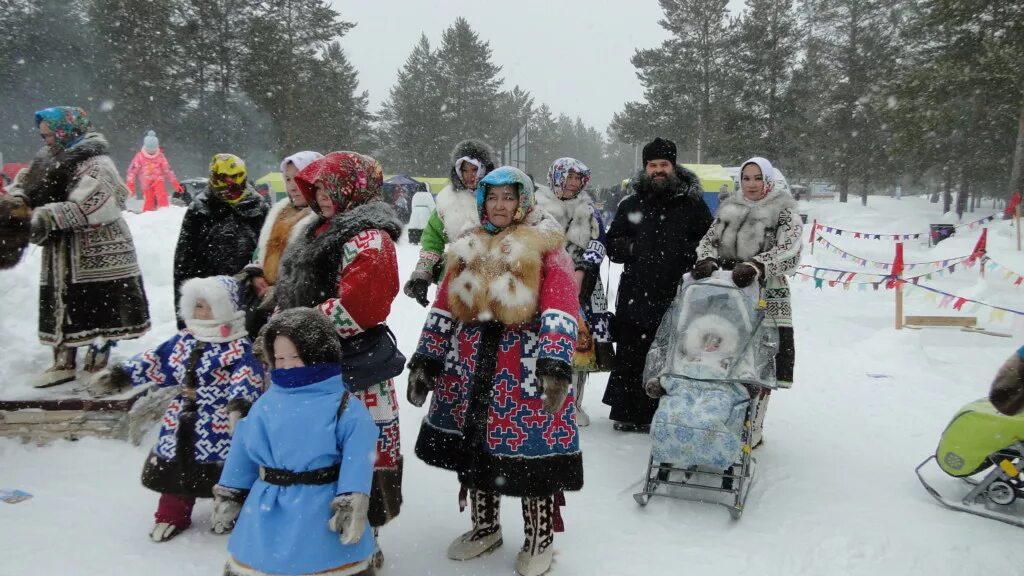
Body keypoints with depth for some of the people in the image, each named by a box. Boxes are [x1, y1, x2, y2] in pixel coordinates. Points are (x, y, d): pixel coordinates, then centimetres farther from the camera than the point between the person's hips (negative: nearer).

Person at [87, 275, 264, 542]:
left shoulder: (238, 347, -15)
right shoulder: (184, 340, 8)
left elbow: (246, 378, -27)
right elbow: (155, 362, 14)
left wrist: (239, 404, -44)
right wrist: (119, 375, 12)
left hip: (219, 425, -6)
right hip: (182, 421, 7)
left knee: (223, 471, 2)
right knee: (173, 467, 14)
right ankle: (173, 514, 32)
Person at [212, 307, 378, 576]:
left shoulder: (345, 407, -11)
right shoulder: (266, 404, 5)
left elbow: (357, 459, -16)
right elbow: (242, 453, 13)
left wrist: (352, 506, -23)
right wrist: (229, 497, 15)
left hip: (321, 514, -5)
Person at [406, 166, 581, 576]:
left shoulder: (545, 246, -3)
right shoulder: (468, 249, 14)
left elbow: (561, 307, -14)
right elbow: (444, 308, 14)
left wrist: (555, 363, -26)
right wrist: (425, 360, 9)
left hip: (526, 365, -5)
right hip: (471, 363, 6)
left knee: (531, 448, -2)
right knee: (473, 442, 14)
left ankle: (539, 542, 19)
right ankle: (484, 528, 35)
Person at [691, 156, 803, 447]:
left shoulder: (785, 213, 0)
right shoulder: (730, 209, 15)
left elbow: (788, 252, -14)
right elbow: (708, 240, 10)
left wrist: (755, 266, -29)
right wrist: (708, 260, -12)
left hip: (766, 296, -4)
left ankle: (751, 431, 3)